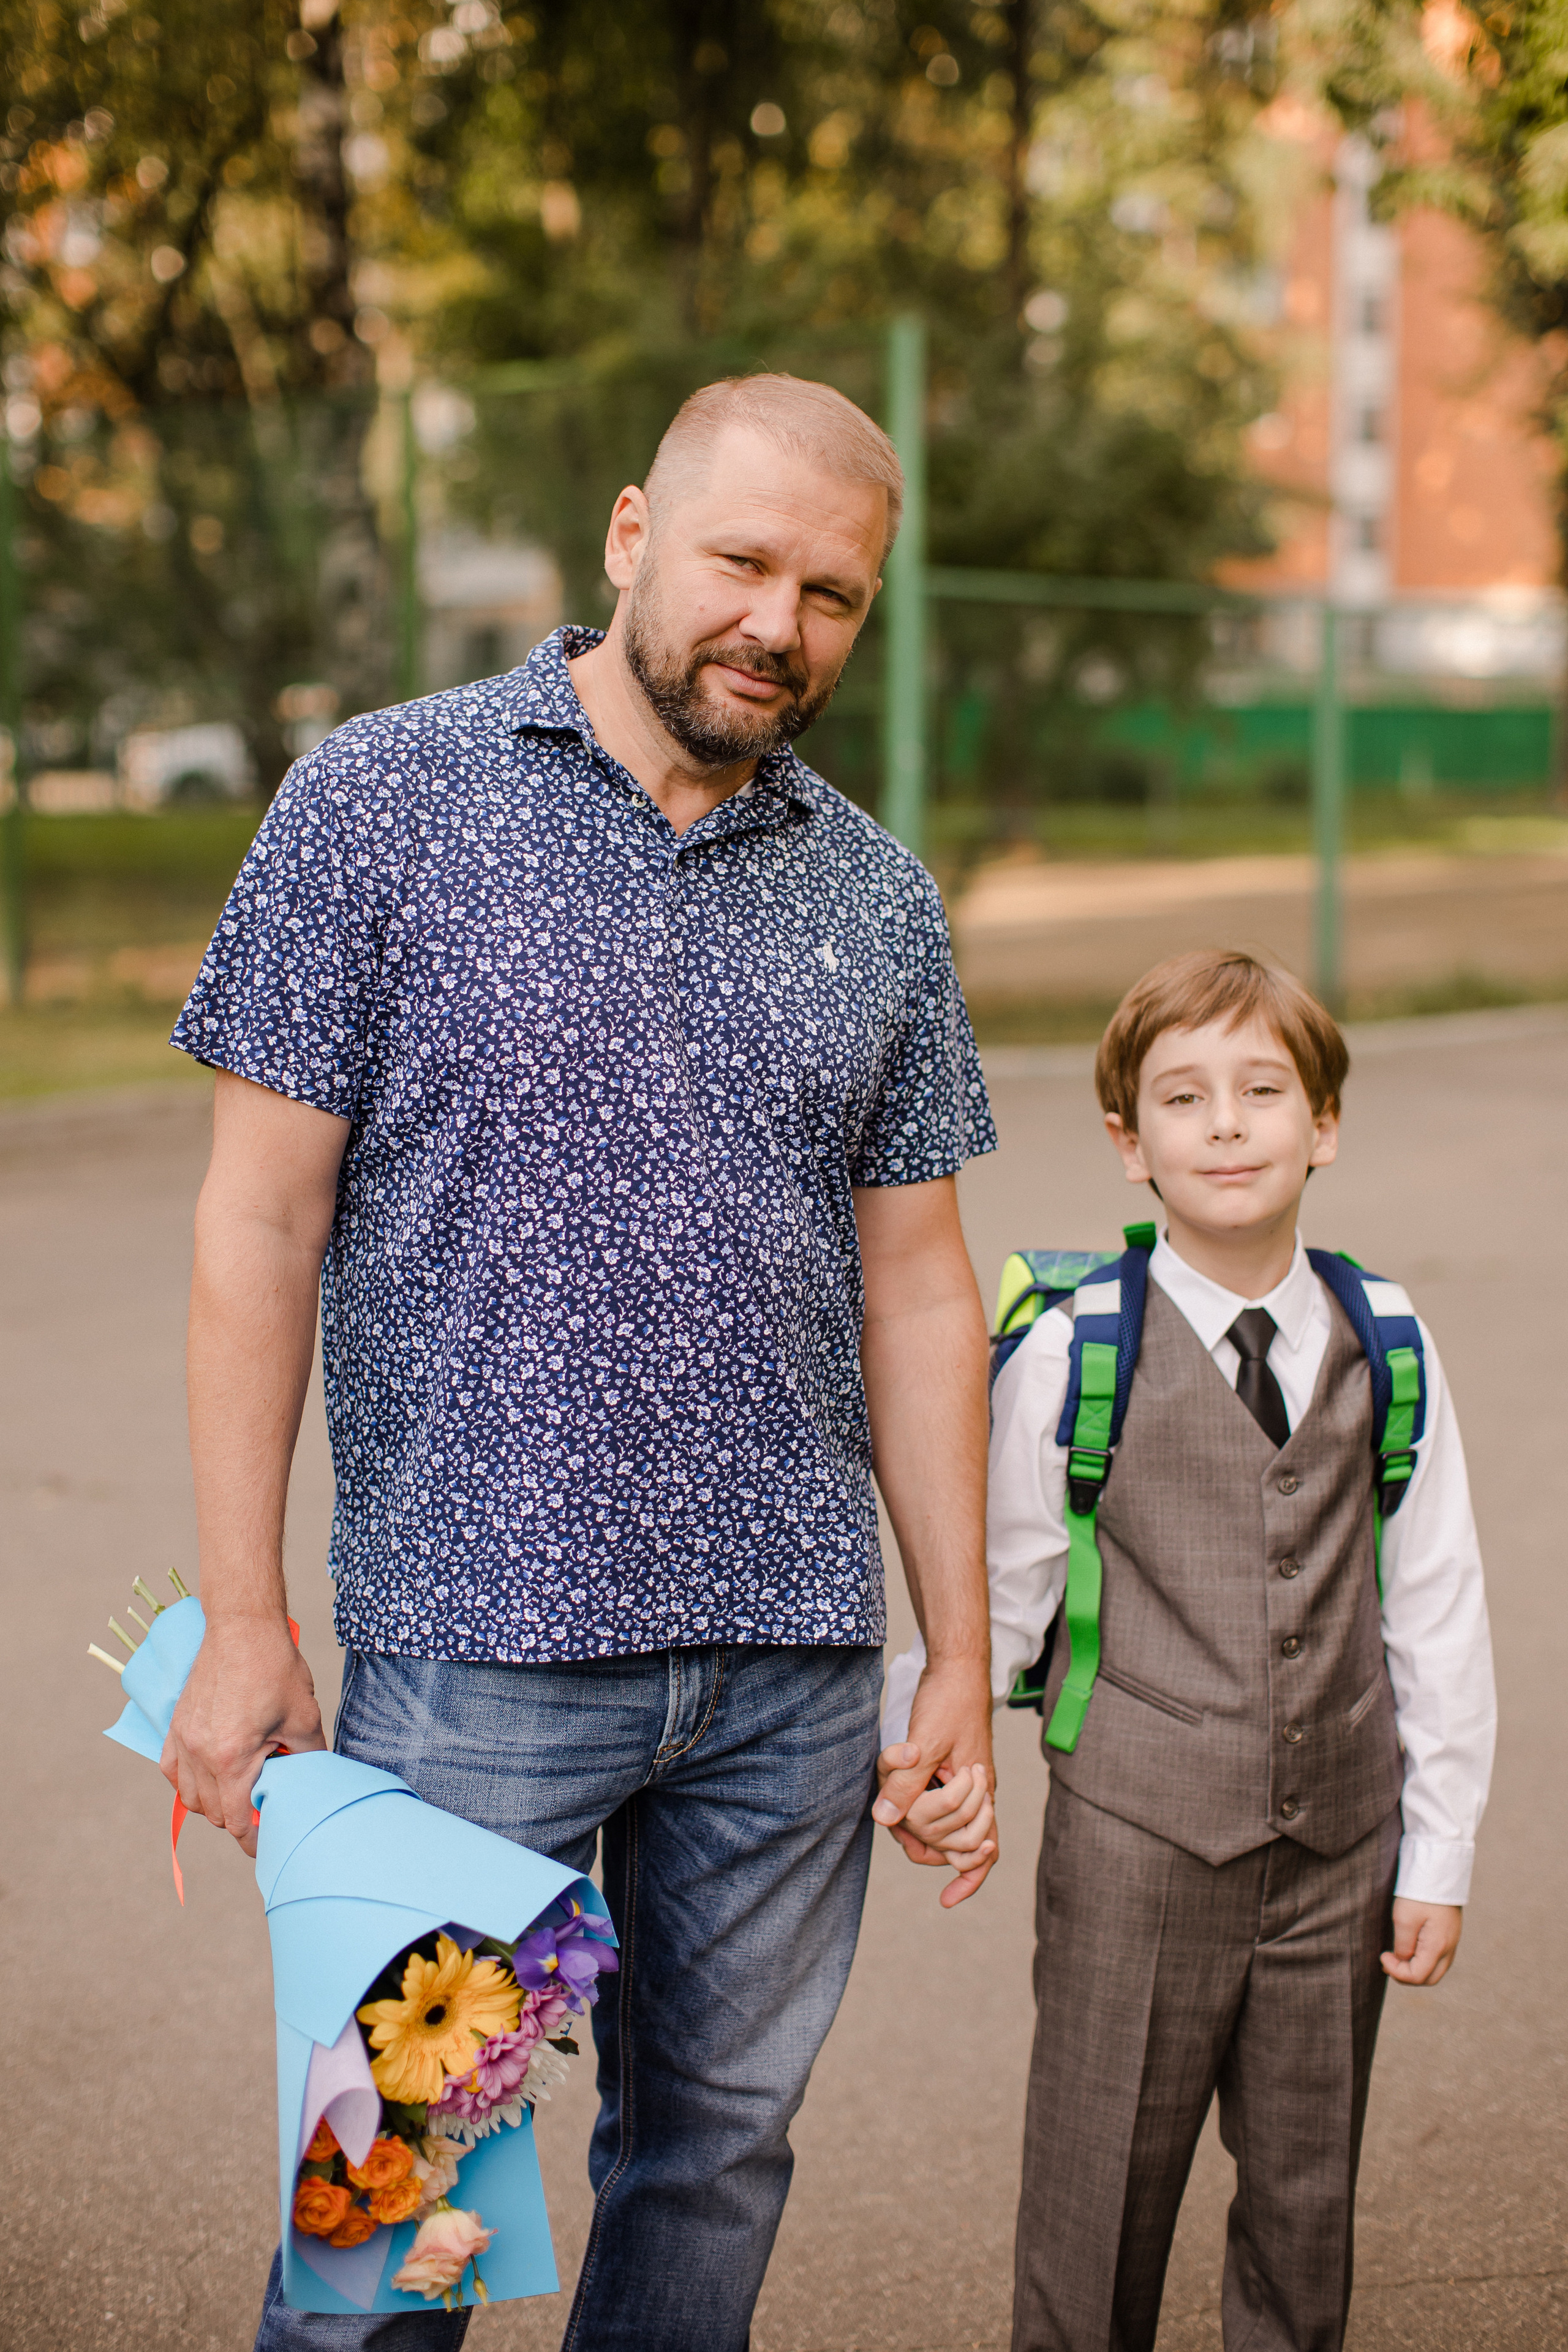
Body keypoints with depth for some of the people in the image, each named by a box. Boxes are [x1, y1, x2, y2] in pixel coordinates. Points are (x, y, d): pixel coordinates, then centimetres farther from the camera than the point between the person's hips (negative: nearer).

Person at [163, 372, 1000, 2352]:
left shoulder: (877, 899, 9)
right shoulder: (379, 801, -3)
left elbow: (911, 1286, 12)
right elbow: (263, 1221, -4)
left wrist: (962, 1663, 9)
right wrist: (242, 1621, -8)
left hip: (793, 1663, 4)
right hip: (477, 1645, -3)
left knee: (718, 2146, 13)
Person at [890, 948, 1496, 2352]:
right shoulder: (1071, 1355, -8)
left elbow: (1438, 1612, 6)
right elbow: (998, 1603, 1)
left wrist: (1439, 1857, 7)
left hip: (1337, 1857, 3)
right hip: (1136, 1851, -3)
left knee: (1306, 2200, 14)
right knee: (1103, 2200, 7)